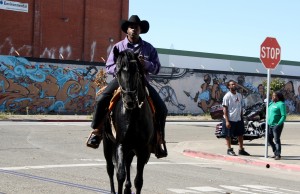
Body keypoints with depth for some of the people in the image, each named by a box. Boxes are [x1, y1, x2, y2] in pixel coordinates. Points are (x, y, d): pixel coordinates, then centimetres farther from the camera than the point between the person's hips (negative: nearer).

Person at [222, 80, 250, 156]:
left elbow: (241, 107, 15)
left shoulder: (239, 95, 7)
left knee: (241, 134, 11)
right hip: (230, 119, -6)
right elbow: (225, 108, -12)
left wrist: (242, 117, 12)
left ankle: (241, 150, 21)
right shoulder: (227, 96, -11)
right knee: (229, 135, 5)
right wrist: (227, 121, -17)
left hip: (238, 119, 6)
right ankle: (229, 150, 16)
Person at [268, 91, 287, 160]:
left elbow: (284, 116, -16)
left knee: (277, 140, -5)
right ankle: (275, 152, 25)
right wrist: (267, 122, 15)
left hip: (277, 125, -8)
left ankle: (278, 155, 4)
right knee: (269, 139, 11)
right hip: (270, 125, 8)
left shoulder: (281, 104, -11)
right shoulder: (271, 103, 13)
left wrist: (278, 124, -21)